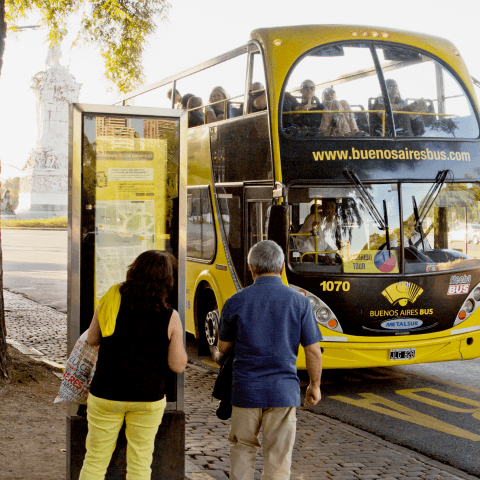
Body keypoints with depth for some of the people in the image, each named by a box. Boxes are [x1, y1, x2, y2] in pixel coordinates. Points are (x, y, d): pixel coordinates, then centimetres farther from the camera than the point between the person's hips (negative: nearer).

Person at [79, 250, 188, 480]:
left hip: (106, 393, 1)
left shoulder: (109, 302, -10)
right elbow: (178, 366, -9)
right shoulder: (170, 318, -14)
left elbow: (92, 340, 5)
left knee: (95, 459, 14)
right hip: (148, 398, -1)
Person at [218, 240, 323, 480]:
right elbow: (313, 351, -2)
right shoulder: (299, 302, -5)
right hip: (284, 391, 0)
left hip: (246, 389, 1)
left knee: (242, 448, 19)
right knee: (278, 459, 7)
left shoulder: (235, 302, -5)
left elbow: (223, 347, 7)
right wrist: (315, 385, 12)